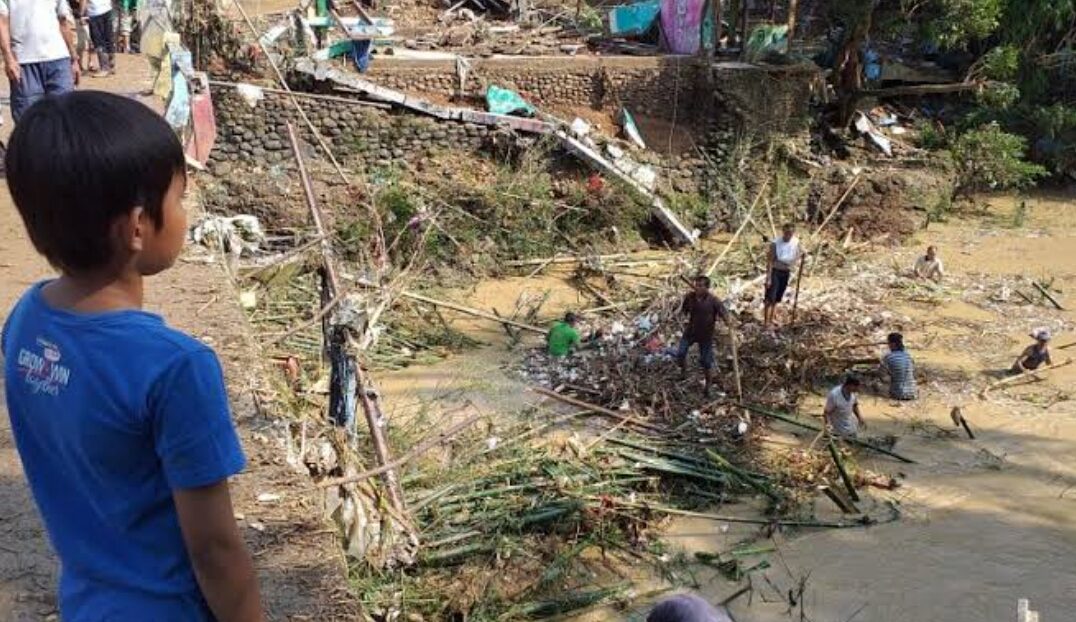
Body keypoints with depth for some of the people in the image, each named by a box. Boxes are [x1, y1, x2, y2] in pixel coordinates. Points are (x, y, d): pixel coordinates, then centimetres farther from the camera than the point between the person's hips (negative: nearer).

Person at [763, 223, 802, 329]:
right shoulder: (776, 243, -19)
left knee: (778, 298, 15)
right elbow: (770, 261, -17)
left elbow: (797, 256, 13)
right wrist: (768, 277, -21)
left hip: (786, 272, 5)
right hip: (775, 271, -5)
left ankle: (772, 318, 28)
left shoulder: (796, 242, -4)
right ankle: (766, 321, -3)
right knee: (770, 298, -8)